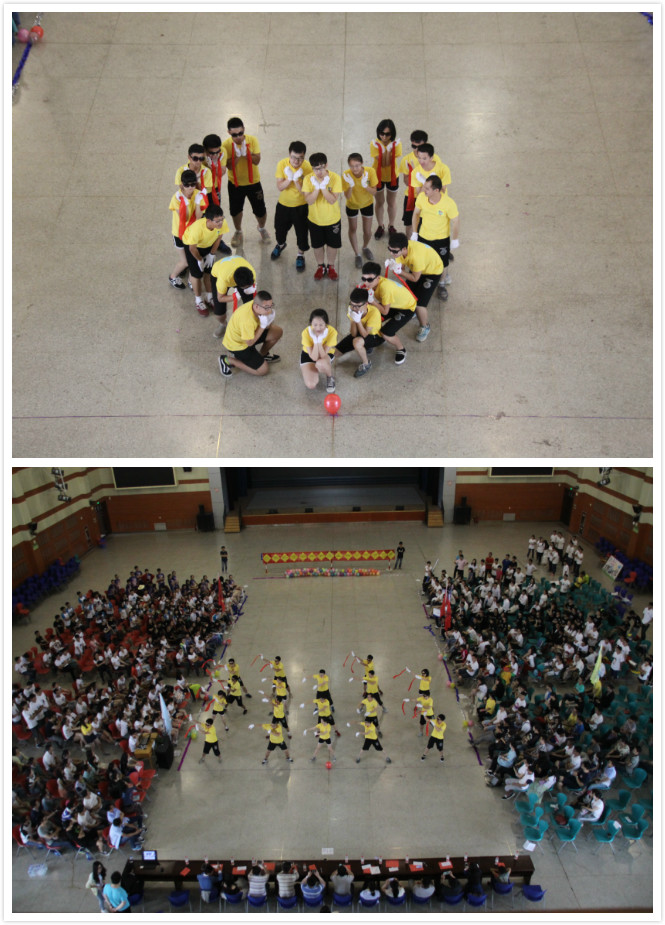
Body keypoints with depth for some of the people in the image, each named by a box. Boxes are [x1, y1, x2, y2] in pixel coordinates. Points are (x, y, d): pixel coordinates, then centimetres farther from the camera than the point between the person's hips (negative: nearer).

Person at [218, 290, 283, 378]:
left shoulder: (257, 303, -17)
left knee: (277, 331, 1)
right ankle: (228, 361, 4)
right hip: (237, 344, -8)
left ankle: (263, 355, 25)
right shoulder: (247, 320, -41)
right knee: (263, 370, -3)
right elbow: (249, 342, -28)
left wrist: (269, 321, -29)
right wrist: (263, 326, -29)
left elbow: (268, 327, -6)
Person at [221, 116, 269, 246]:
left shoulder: (252, 140, -17)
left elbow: (257, 161, -21)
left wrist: (246, 152, -37)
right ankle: (238, 231, 43)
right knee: (235, 210, 15)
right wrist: (237, 155, -36)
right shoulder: (226, 144, -17)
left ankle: (261, 228, 42)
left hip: (253, 182, 0)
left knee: (260, 210, 9)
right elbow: (229, 166, -20)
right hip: (235, 183, 0)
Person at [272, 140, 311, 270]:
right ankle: (280, 244, 57)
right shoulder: (282, 164, -17)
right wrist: (289, 178, -36)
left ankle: (300, 255, 37)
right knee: (280, 228, 23)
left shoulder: (308, 167, -21)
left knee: (302, 232, 9)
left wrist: (296, 179, -37)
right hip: (283, 204, 2)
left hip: (301, 206, -2)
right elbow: (280, 187, -18)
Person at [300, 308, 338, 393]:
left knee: (321, 364, -39)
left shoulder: (332, 332, -30)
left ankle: (330, 377, -4)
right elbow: (314, 357, -30)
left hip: (326, 354, -1)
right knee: (311, 385, -16)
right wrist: (315, 341, -39)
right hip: (308, 354, 1)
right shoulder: (306, 333, -30)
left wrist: (319, 341, -40)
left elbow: (323, 356, -30)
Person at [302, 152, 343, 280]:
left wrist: (323, 187, -37)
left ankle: (331, 266, 41)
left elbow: (332, 200, -25)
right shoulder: (308, 179, -17)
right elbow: (309, 200, -22)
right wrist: (316, 188, -36)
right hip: (314, 219, 1)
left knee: (333, 245, 16)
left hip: (332, 219, -1)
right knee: (317, 245, 18)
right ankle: (320, 266, 44)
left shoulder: (335, 178, -20)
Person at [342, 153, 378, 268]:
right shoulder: (346, 175, -31)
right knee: (353, 229, 15)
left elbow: (374, 193, -26)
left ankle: (365, 247, 45)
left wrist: (365, 186, -46)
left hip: (367, 203, 0)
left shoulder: (370, 171, -30)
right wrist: (351, 186, -48)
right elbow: (347, 197, -29)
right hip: (352, 205, 0)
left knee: (367, 231, 11)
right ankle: (357, 254, 38)